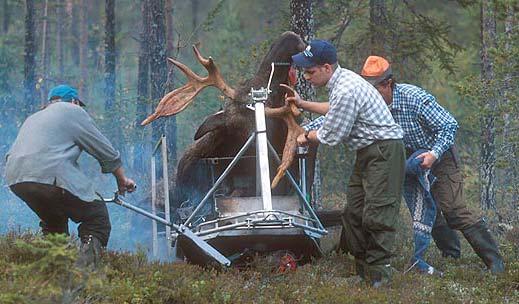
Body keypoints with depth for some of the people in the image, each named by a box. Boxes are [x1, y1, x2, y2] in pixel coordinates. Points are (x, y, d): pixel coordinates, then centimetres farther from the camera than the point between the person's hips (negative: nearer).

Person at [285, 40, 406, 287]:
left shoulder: (346, 91, -23)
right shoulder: (341, 80, 9)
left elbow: (331, 136, -16)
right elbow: (334, 109, 30)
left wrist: (307, 136, 3)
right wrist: (303, 105, 30)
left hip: (384, 151, -11)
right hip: (368, 153, 11)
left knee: (377, 215, -13)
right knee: (354, 213, 10)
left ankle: (379, 275, -12)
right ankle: (362, 270, 15)